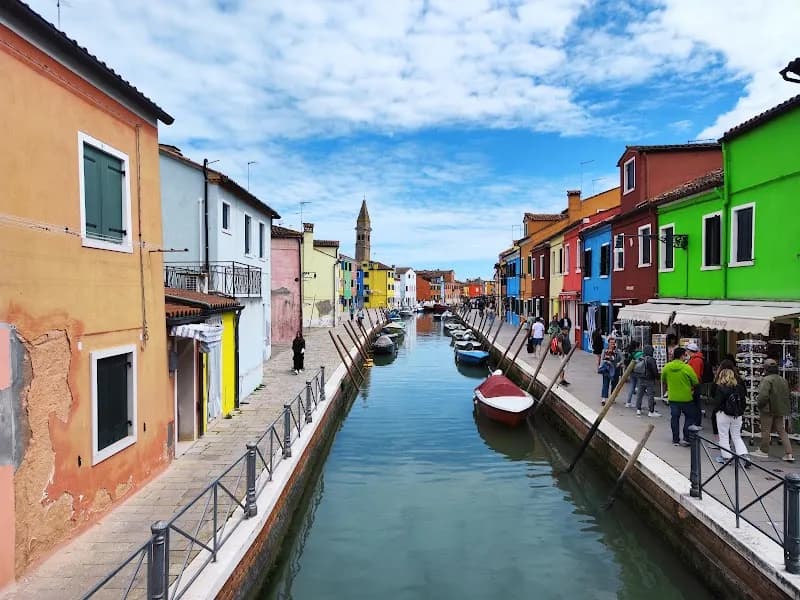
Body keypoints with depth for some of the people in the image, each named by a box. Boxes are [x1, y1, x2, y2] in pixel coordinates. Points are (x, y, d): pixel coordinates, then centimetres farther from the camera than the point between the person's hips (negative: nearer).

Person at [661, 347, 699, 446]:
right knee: (690, 417, 13)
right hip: (686, 397, -3)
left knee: (674, 418, 12)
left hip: (673, 397, 3)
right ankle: (686, 438, 8)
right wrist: (690, 387, 12)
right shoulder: (687, 368, -17)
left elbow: (663, 380, 9)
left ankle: (675, 439, 17)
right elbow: (695, 382, -7)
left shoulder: (666, 367, -6)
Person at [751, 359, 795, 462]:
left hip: (768, 409, -7)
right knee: (782, 431, 13)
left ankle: (764, 451, 16)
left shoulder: (767, 380, -19)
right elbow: (787, 395, 13)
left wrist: (760, 405, -8)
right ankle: (789, 453, 8)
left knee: (766, 430, 5)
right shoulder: (783, 380, 7)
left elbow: (763, 395, -25)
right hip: (780, 410, 7)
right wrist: (785, 408, 20)